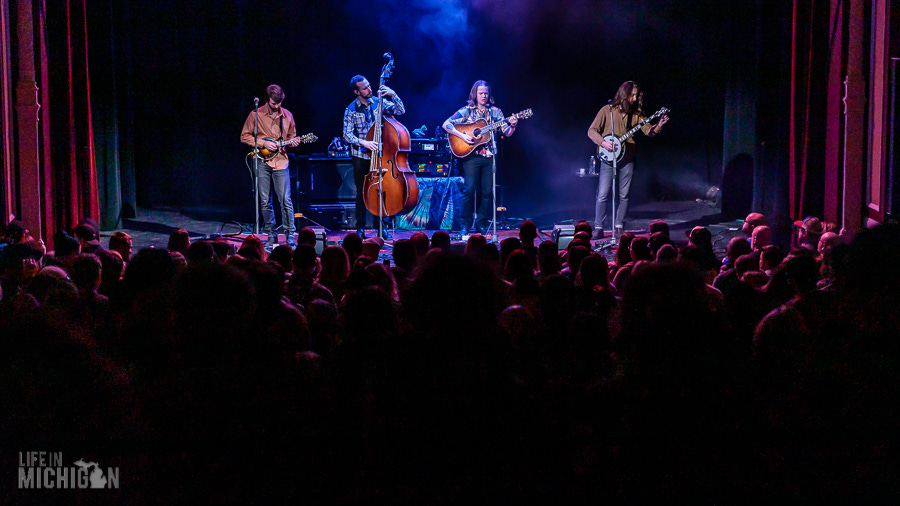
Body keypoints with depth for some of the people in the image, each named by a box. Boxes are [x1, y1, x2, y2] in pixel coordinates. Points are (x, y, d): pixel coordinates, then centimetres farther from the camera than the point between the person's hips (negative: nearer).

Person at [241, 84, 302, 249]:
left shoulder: (287, 115, 7)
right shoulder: (256, 114, -1)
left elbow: (291, 136, 20)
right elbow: (244, 136, 2)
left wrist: (292, 142, -4)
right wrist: (263, 143, -10)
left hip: (280, 161, 1)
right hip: (262, 161, -1)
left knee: (286, 201, -4)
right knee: (265, 202, 3)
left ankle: (290, 236, 3)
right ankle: (271, 236, 13)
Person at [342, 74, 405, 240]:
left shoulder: (378, 101, 2)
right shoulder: (351, 110, -4)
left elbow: (400, 111, -2)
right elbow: (347, 134, -9)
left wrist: (393, 95, -17)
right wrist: (363, 142, -24)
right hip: (361, 156, -1)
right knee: (362, 192, 2)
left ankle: (379, 226, 11)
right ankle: (360, 227, 13)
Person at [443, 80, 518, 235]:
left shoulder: (495, 112, 10)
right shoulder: (467, 111, 3)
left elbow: (507, 133, 6)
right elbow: (446, 124, -4)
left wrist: (512, 125, -15)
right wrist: (462, 136, -16)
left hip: (489, 157, 3)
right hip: (471, 156, -3)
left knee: (487, 192, 1)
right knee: (469, 190, -9)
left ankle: (481, 224, 12)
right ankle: (465, 225, 2)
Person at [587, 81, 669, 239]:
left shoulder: (636, 113, 7)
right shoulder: (607, 110, -2)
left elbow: (649, 131, 1)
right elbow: (592, 131, -2)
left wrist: (659, 125, -19)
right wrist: (603, 143, -17)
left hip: (627, 159, 3)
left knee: (624, 196, 4)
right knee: (603, 195, -6)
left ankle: (619, 227, 15)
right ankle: (598, 228, 2)